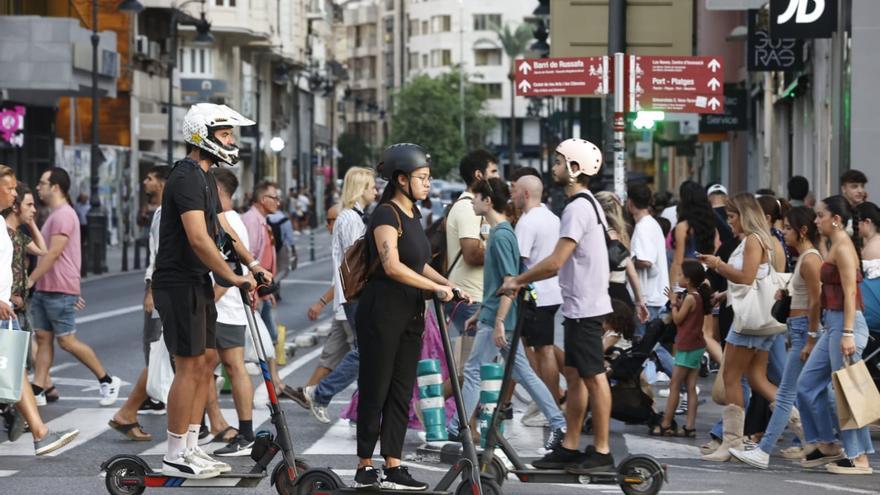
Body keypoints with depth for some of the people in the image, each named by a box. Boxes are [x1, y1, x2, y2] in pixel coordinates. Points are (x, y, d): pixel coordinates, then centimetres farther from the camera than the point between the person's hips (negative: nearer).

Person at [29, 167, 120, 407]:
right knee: (43, 338, 5)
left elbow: (53, 254, -22)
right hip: (44, 289, 10)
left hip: (59, 292, -10)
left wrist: (30, 280, -21)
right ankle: (38, 391, 4)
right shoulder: (54, 215, 18)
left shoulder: (64, 215, -15)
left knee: (66, 340, -5)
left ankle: (107, 381, 5)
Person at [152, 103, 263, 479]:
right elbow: (199, 239, -25)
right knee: (189, 367, -8)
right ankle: (175, 457, -3)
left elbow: (223, 229, 20)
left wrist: (253, 264, 9)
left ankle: (191, 447, 16)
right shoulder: (187, 178, -17)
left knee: (206, 362, 11)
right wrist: (233, 278, -20)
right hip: (179, 284, -10)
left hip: (198, 284, 10)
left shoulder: (204, 178, 17)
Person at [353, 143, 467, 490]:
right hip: (382, 311, -9)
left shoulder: (412, 215, 14)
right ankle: (364, 467, 4)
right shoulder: (386, 214, -13)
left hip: (410, 314, 9)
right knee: (375, 390, -2)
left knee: (401, 391, 7)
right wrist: (436, 288, -21)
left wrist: (448, 284, 9)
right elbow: (392, 266, -24)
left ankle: (393, 466, 8)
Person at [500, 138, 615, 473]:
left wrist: (518, 280, -10)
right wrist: (525, 281, 16)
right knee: (574, 376, 12)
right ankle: (570, 447, 16)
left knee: (593, 377, -5)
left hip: (585, 307, -10)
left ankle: (601, 451, -2)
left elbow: (556, 261, -22)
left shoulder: (578, 208, -17)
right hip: (579, 306, 10)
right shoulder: (587, 204, 16)